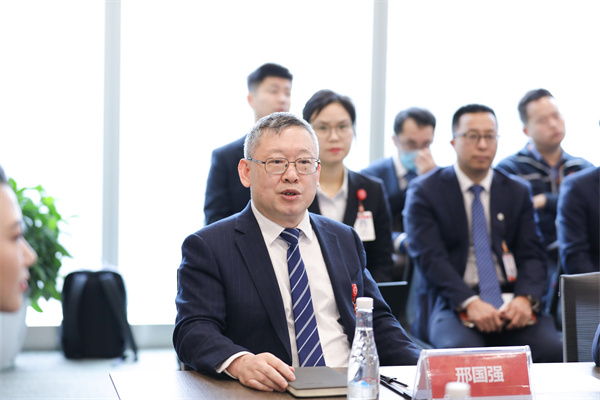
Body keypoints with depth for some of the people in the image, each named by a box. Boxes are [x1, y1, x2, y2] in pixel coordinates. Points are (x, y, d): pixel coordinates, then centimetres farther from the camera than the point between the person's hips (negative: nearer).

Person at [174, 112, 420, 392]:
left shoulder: (345, 240, 18)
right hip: (268, 392, -3)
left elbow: (377, 320, 18)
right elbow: (193, 330, -10)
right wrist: (239, 362, -32)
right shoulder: (207, 247, 1)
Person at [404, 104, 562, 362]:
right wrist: (469, 302, -23)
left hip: (512, 302, 3)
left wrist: (526, 298, -13)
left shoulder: (518, 191, 17)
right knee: (461, 351, -37)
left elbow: (531, 254, 9)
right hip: (451, 302, -3)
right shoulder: (424, 191, 4)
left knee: (551, 349, -26)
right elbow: (429, 256, -8)